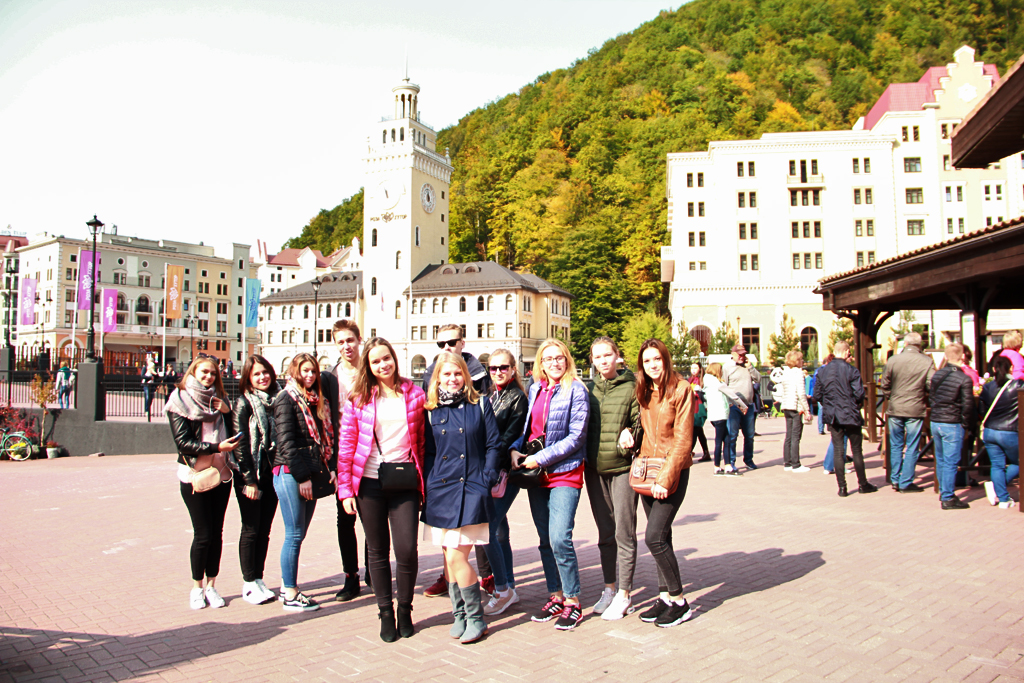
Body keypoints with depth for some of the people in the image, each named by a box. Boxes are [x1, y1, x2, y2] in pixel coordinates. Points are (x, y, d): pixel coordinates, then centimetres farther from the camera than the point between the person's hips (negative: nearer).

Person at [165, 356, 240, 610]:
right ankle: (197, 587, 15)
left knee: (216, 532, 7)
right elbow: (183, 442, -11)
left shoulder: (220, 400, 11)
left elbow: (234, 434, 8)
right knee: (203, 534, -2)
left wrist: (227, 412, -7)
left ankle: (211, 585, 19)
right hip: (194, 475, -4)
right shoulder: (181, 401, -2)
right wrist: (217, 447, -19)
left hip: (221, 473, 4)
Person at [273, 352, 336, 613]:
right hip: (290, 474, -7)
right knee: (295, 535, -3)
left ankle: (288, 586, 23)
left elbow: (326, 437, 14)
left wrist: (332, 467, 3)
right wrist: (302, 476, -14)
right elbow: (286, 441, -12)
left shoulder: (317, 400, 15)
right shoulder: (286, 399, -6)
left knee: (298, 533, 12)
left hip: (310, 474, 7)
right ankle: (290, 596, 5)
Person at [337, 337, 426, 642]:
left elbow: (423, 439, 6)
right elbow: (346, 445, 2)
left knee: (407, 549, -6)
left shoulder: (414, 394, 4)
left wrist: (424, 481, 3)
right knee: (378, 550, 9)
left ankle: (405, 610, 17)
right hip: (369, 483, 0)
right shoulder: (358, 399, 2)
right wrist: (345, 488, -2)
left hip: (405, 483, 0)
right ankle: (385, 612, 24)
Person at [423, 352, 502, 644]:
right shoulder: (430, 410, 8)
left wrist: (486, 479, -6)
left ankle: (476, 618, 8)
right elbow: (426, 452, 11)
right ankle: (459, 614, 24)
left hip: (471, 489, -3)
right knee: (449, 557, 9)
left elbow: (493, 445, 3)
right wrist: (427, 484, 1)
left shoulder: (480, 406, 3)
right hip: (440, 489, 3)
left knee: (456, 556, -9)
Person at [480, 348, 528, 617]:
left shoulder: (517, 397, -5)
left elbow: (510, 437, -12)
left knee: (488, 531, -10)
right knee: (499, 532, 12)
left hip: (505, 473, -7)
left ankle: (502, 590, 4)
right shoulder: (489, 397, 16)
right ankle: (510, 589, 22)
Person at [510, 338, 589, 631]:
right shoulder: (535, 389, 10)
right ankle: (556, 596, 24)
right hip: (536, 474, 6)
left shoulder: (575, 390, -7)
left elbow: (576, 436, -12)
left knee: (559, 538, -13)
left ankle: (573, 602, 2)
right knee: (545, 539, 11)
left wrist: (541, 458, -14)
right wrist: (516, 449, -1)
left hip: (564, 472, -6)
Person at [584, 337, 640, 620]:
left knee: (624, 533, 1)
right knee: (605, 533, 14)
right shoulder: (588, 389, 9)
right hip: (594, 469, 4)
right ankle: (609, 587, 27)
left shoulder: (632, 387, -4)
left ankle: (624, 594, 13)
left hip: (623, 468, -4)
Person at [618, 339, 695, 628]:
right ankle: (665, 596, 21)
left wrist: (666, 478, -17)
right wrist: (629, 431, -2)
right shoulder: (643, 391, 9)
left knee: (654, 536, -10)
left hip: (673, 469, -6)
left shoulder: (681, 389, -10)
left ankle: (679, 601, 4)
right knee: (660, 536, 11)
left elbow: (682, 439, -13)